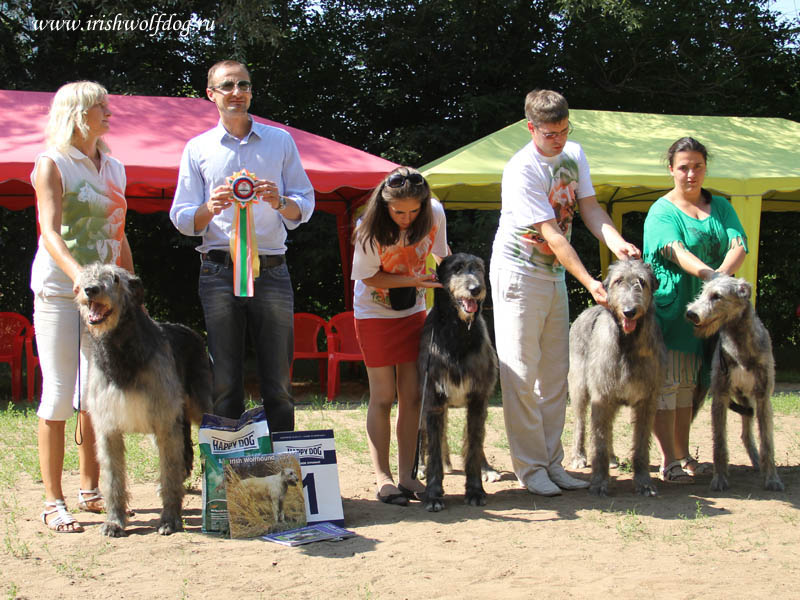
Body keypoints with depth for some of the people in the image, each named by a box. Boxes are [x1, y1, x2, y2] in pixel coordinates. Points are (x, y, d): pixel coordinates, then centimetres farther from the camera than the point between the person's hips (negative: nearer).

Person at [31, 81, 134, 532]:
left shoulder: (114, 168, 15)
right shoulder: (52, 165, -4)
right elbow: (50, 232, -17)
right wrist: (78, 274, -34)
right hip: (58, 291, -6)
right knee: (59, 395, -5)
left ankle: (91, 491, 18)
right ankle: (54, 502, 1)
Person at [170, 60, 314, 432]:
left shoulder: (280, 140, 13)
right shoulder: (197, 148, 12)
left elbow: (305, 205, 10)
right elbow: (181, 218, 8)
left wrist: (279, 202, -12)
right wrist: (210, 208, -13)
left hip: (271, 271, 0)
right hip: (219, 272, 0)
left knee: (278, 383, 1)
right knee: (224, 383, 1)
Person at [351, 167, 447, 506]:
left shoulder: (434, 214, -15)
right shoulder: (371, 229, -24)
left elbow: (442, 255, 3)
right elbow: (369, 277, -15)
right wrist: (414, 281, -25)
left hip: (414, 313, 3)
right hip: (375, 315, -3)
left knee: (412, 395, 2)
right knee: (383, 397, -3)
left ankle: (406, 475, 8)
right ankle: (382, 478, 3)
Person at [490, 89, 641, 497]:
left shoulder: (574, 154, 4)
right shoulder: (522, 170, -19)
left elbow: (589, 208, 3)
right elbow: (553, 234, -23)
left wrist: (617, 243, -17)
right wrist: (589, 282, -27)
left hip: (555, 275, 8)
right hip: (519, 275, -8)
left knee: (555, 374, 10)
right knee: (521, 374, -4)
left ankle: (552, 462, 17)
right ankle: (529, 468, 2)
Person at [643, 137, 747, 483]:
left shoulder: (721, 208, 13)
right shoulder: (662, 211, -2)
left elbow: (738, 244, -3)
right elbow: (675, 250, -20)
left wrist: (724, 273, -26)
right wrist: (708, 274, -37)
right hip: (668, 306, -5)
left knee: (687, 384, 10)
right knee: (665, 381, -6)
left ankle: (683, 456, 17)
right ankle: (668, 462, -3)